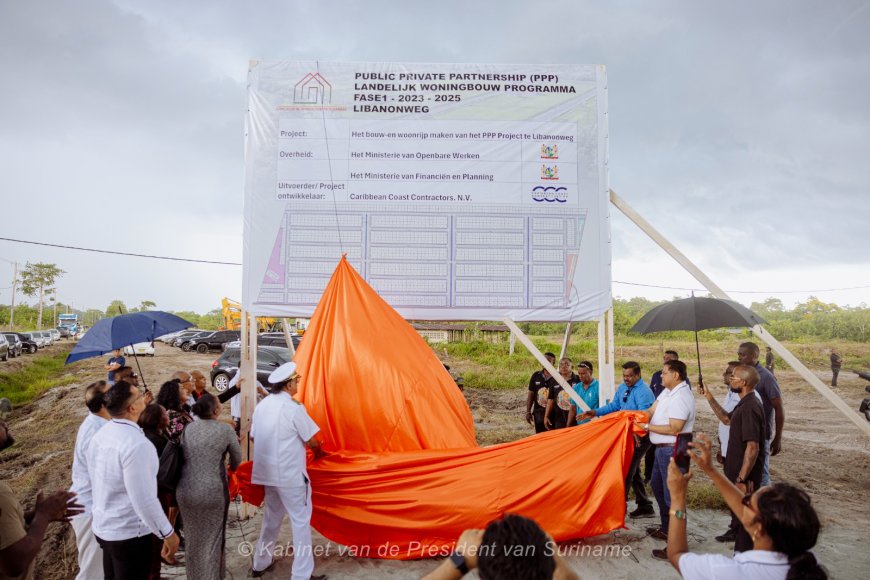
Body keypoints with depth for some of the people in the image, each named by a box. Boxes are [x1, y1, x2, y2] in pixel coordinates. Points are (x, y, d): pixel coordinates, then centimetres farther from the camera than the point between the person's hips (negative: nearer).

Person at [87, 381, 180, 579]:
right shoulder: (136, 444, -27)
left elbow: (96, 481, 11)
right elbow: (144, 499, -27)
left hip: (103, 527, 8)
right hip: (129, 533, -8)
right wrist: (168, 533, -16)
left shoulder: (100, 435, 0)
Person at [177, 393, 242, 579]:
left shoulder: (188, 428, 3)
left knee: (193, 539, 21)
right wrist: (229, 467, 27)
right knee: (212, 539, 13)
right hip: (212, 492, -4)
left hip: (186, 491, 4)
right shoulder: (225, 429, -8)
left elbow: (182, 457, 14)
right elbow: (237, 460, 4)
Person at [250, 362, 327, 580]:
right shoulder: (293, 408, -18)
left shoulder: (262, 405, 4)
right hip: (291, 474, -7)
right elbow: (312, 440, -13)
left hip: (268, 472, 7)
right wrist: (319, 452, 9)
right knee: (300, 520, 2)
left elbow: (253, 437, 13)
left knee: (271, 517, 22)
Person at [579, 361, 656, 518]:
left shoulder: (643, 392, -20)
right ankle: (645, 506, 26)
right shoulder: (622, 388, 7)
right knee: (633, 470, 15)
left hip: (639, 436, -9)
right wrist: (595, 413, 1)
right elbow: (614, 406, 14)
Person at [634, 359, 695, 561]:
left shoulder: (681, 398, -21)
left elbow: (674, 429, -23)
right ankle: (666, 529, 39)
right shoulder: (667, 391, 9)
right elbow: (651, 411, 8)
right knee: (658, 487, 23)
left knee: (672, 495, -6)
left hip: (672, 450, -11)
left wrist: (647, 427, -18)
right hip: (662, 449, 11)